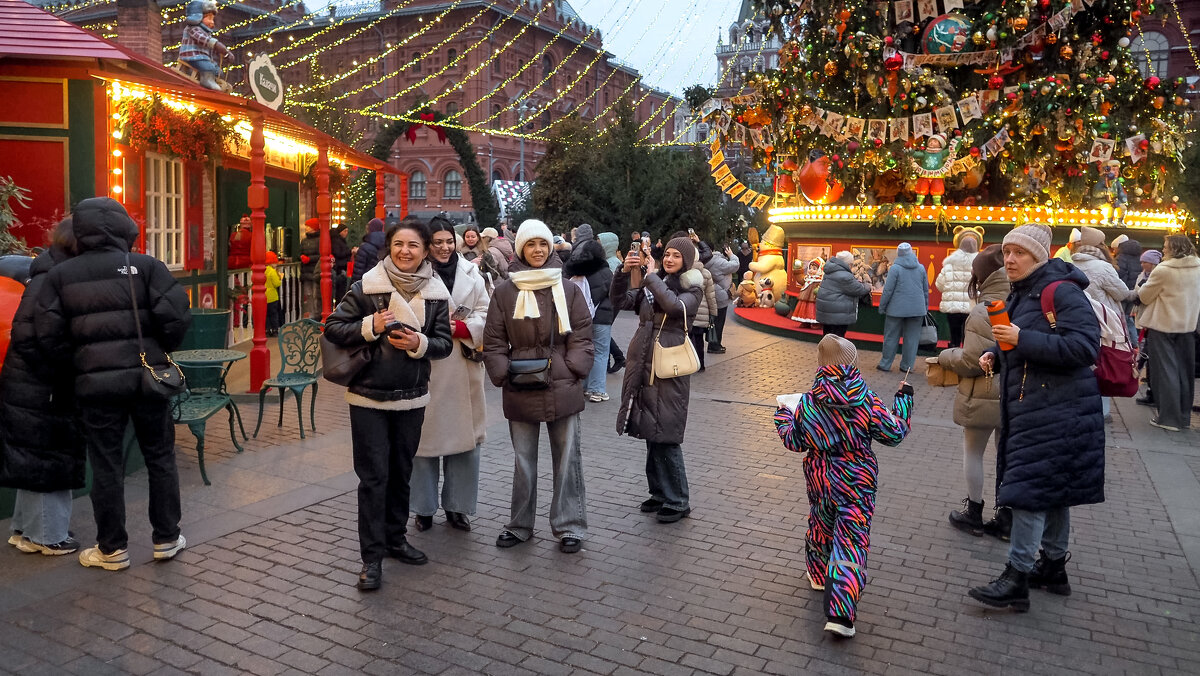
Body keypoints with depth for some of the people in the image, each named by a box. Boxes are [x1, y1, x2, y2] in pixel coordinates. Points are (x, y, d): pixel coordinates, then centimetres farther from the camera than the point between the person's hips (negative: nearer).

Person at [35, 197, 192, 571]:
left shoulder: (59, 275, 3)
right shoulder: (145, 266, -4)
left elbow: (48, 336, -2)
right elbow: (176, 316, -12)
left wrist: (68, 364, 14)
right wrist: (161, 350, 5)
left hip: (95, 382, 1)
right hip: (146, 375, -1)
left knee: (106, 464, 9)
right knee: (160, 457, 12)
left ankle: (112, 549, 19)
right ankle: (166, 539, 19)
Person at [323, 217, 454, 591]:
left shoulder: (436, 292, 0)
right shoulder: (367, 286, -8)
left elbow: (444, 343, 2)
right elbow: (333, 327, -6)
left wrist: (419, 343, -17)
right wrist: (371, 326, -20)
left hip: (412, 397, 4)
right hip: (368, 396, -3)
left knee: (401, 472, 16)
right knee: (374, 476, -1)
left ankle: (396, 538, 34)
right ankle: (372, 556, 7)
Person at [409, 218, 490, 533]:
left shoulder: (471, 274, 8)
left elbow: (485, 316, 4)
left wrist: (459, 327, -12)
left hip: (463, 368, 3)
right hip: (425, 367, -3)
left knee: (463, 436, 8)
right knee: (425, 434, 3)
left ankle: (457, 506, 22)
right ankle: (423, 507, 19)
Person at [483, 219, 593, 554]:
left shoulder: (568, 290, 3)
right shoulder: (505, 292, 3)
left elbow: (582, 338, 3)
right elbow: (493, 342, 4)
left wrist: (572, 371, -8)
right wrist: (504, 374, -6)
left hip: (563, 388, 0)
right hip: (520, 390, 1)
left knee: (567, 458, 6)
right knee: (523, 460, 11)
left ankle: (570, 526, 16)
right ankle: (519, 525, 24)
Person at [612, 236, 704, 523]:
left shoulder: (692, 289, -3)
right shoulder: (651, 284, 13)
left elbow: (675, 306, -24)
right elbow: (620, 302, 3)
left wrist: (651, 276, -16)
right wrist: (625, 272, -11)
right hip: (644, 364, 6)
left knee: (665, 436, -4)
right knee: (651, 433, 13)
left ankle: (678, 501, 7)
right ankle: (660, 493, 26)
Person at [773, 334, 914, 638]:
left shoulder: (807, 403, -10)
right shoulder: (867, 401, -14)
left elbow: (794, 442, -1)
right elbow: (894, 433, -6)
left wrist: (782, 416, 17)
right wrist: (903, 400, 7)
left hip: (819, 480, 3)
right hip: (858, 483, -2)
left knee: (821, 526, 28)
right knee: (851, 543, 0)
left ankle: (819, 574, 51)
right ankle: (840, 614, -7)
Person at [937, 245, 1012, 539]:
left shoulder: (983, 311, -21)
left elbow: (971, 361, -23)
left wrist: (945, 356, -5)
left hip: (984, 396, -6)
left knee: (973, 452, 12)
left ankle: (974, 514, 22)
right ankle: (1006, 518, 25)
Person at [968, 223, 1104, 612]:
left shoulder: (1062, 292, -15)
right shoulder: (1020, 295, 14)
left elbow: (1085, 346, -25)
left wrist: (1022, 340, -28)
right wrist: (995, 356, 6)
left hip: (1057, 409, -10)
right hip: (1029, 405, 10)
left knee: (1030, 487, -10)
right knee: (1052, 488, 18)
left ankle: (1017, 580, -5)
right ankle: (1054, 568, 30)